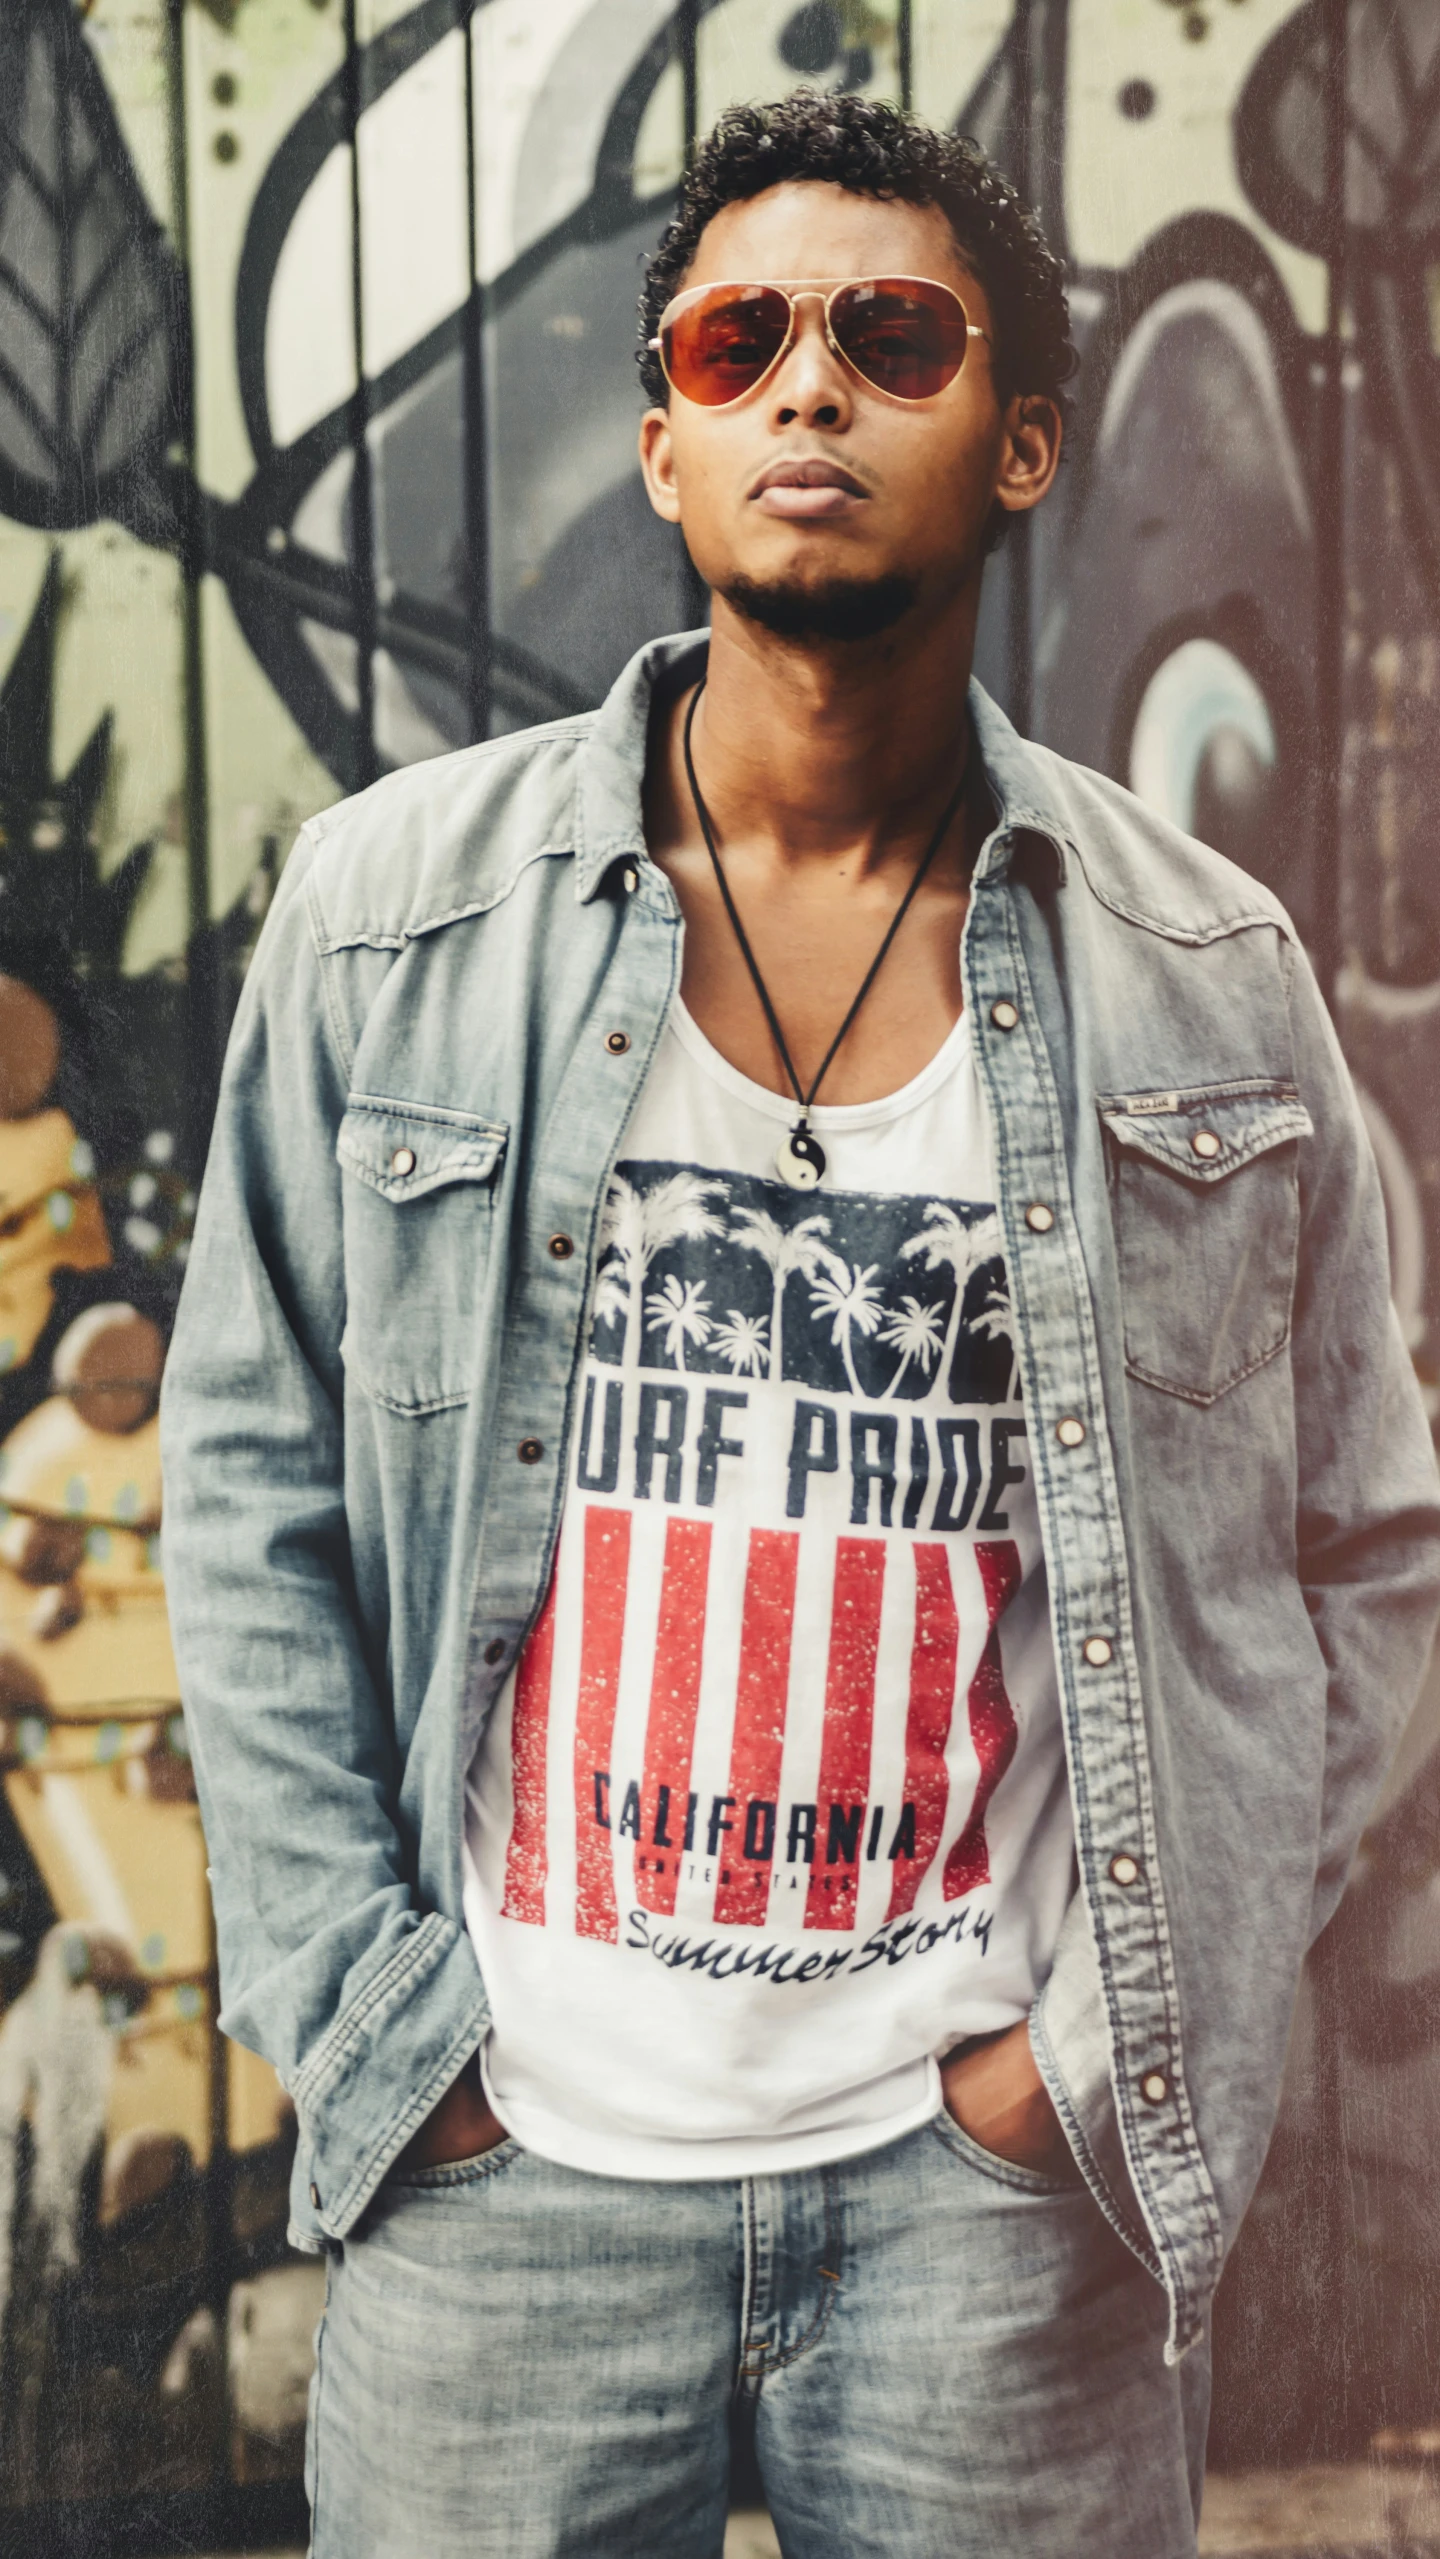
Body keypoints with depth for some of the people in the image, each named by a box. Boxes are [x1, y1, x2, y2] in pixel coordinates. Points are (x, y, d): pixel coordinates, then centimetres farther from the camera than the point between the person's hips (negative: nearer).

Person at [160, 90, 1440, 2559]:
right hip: (504, 2147, 0)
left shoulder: (1205, 978, -1)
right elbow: (248, 1486, 2)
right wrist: (362, 2007, -3)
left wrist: (1138, 2020, -1)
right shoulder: (397, 906, -2)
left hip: (999, 2169, 1)